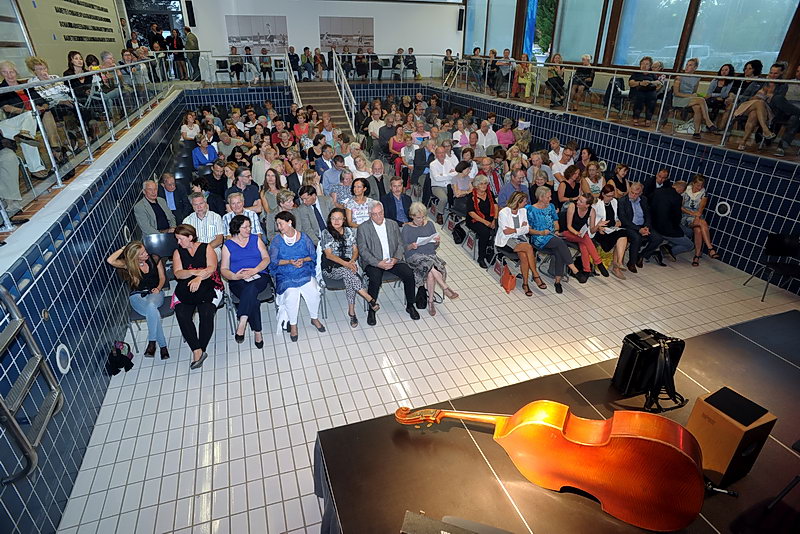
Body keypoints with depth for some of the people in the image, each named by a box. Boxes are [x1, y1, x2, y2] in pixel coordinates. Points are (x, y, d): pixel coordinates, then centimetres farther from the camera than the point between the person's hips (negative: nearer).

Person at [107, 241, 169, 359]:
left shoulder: (154, 259, 0)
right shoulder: (128, 264, -3)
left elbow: (162, 277, 8)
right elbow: (110, 261, -22)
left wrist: (158, 288, -11)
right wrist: (123, 249, -10)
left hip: (154, 293, 1)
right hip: (137, 296, -1)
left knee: (151, 306, -38)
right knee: (153, 311, -35)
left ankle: (152, 342, -26)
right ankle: (162, 345, -27)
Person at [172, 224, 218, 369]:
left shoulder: (206, 248, 7)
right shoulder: (178, 252, 16)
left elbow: (212, 268, -7)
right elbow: (178, 273, 2)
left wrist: (199, 278, -25)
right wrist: (195, 272, -18)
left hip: (207, 286, -3)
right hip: (185, 289, 3)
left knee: (206, 313, -28)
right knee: (182, 315, -23)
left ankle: (199, 351, -17)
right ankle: (198, 351, -24)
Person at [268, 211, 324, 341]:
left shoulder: (303, 237, 4)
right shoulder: (277, 240, 1)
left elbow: (313, 255, 8)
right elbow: (273, 261, 0)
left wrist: (303, 260, -12)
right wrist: (289, 262, -14)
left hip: (305, 271, 1)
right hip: (286, 275, -1)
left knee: (313, 292, -22)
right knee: (291, 295, -27)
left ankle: (315, 318, 6)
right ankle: (293, 324, -4)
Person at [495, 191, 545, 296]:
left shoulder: (523, 211, 9)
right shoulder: (503, 213, -10)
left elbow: (527, 229, 4)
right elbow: (506, 231, -14)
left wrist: (514, 230, -11)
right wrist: (521, 227, -5)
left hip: (520, 238, 5)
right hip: (506, 241, -5)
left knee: (524, 256, -27)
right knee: (528, 247, -30)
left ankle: (525, 284, -18)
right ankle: (536, 276, -20)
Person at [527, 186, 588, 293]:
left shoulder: (551, 207, 16)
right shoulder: (530, 209, 0)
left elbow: (555, 222, 21)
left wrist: (556, 230, 0)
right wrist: (541, 232, -15)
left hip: (552, 237, 5)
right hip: (539, 239, -5)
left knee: (559, 252, -30)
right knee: (560, 242, -34)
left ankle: (557, 280, -25)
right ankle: (575, 270, -34)